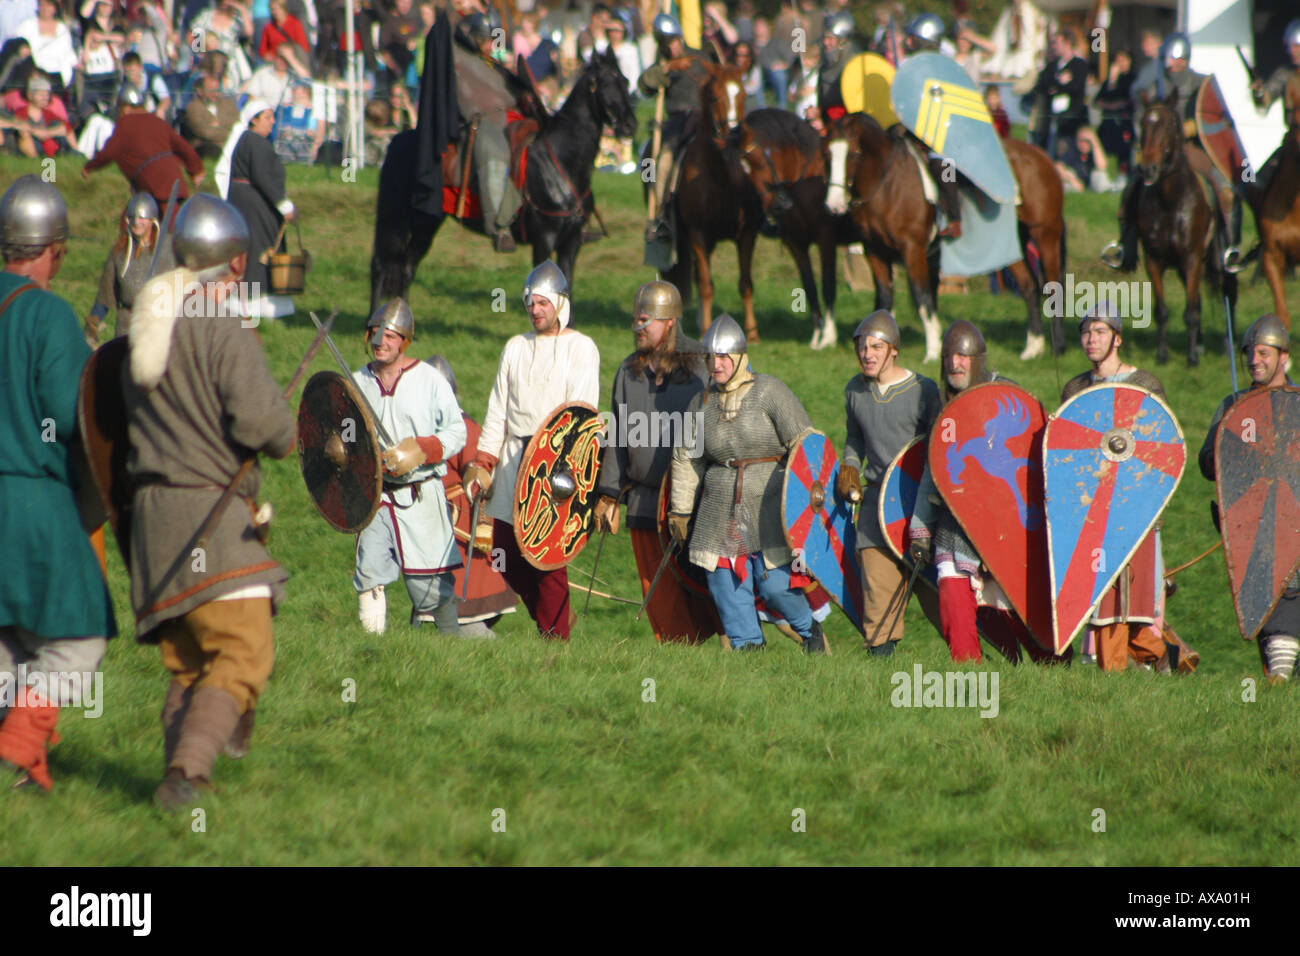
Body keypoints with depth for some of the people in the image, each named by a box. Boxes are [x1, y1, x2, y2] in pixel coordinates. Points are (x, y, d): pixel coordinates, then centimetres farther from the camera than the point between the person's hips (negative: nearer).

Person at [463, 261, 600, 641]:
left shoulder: (580, 348, 1)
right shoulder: (516, 347, 17)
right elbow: (498, 410, 17)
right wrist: (483, 463, 9)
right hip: (513, 456, 6)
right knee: (505, 551, 2)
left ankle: (555, 634, -1)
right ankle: (546, 619, 20)